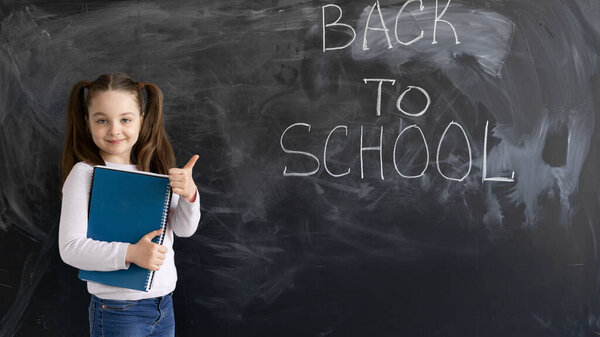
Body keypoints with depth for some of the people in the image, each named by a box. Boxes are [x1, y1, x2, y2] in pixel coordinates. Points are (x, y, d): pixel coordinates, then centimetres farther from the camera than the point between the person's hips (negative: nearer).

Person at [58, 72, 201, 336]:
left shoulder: (155, 168, 4)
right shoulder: (85, 173, -11)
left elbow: (184, 229, 0)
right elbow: (70, 248, -16)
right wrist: (130, 253, -28)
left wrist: (189, 194, -20)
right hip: (118, 311, -5)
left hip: (164, 303, 5)